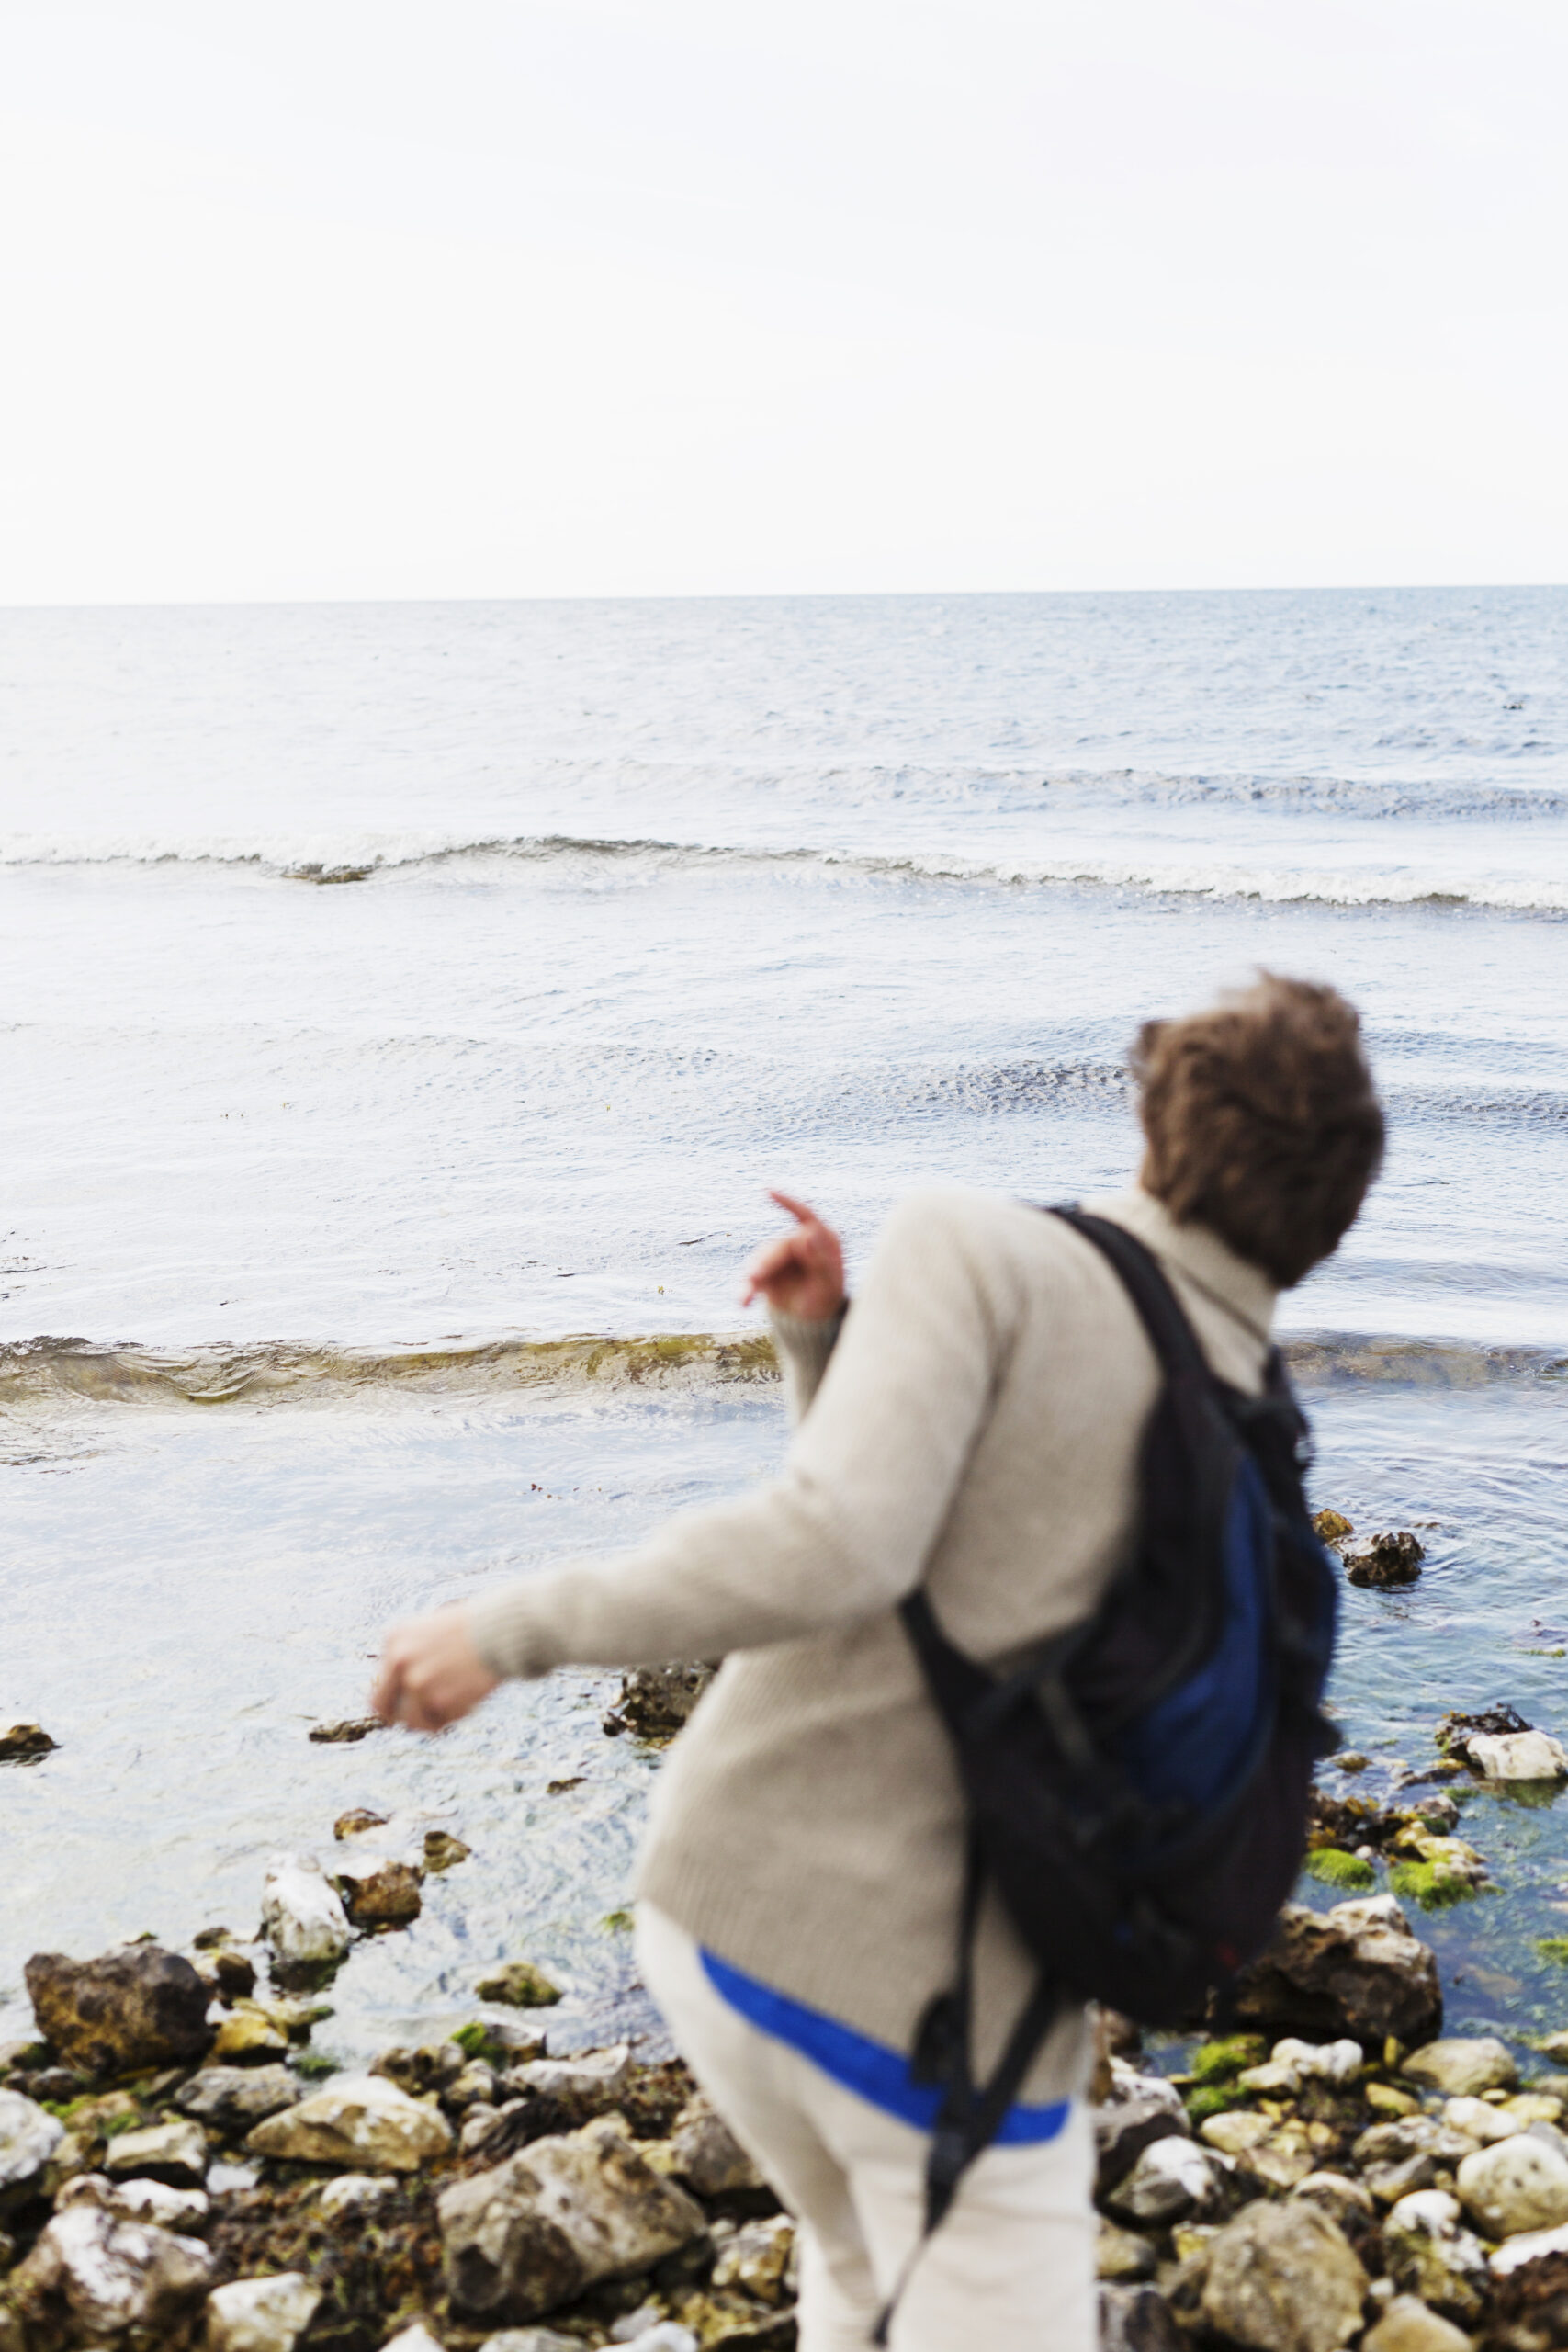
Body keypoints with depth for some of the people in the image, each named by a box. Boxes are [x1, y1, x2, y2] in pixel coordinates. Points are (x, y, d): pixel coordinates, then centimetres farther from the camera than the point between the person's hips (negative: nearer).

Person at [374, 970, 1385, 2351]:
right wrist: (825, 1342, 7)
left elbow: (840, 1552, -25)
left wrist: (520, 1628, -17)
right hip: (953, 2007, 0)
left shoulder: (977, 1251, -9)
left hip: (733, 1903, 1)